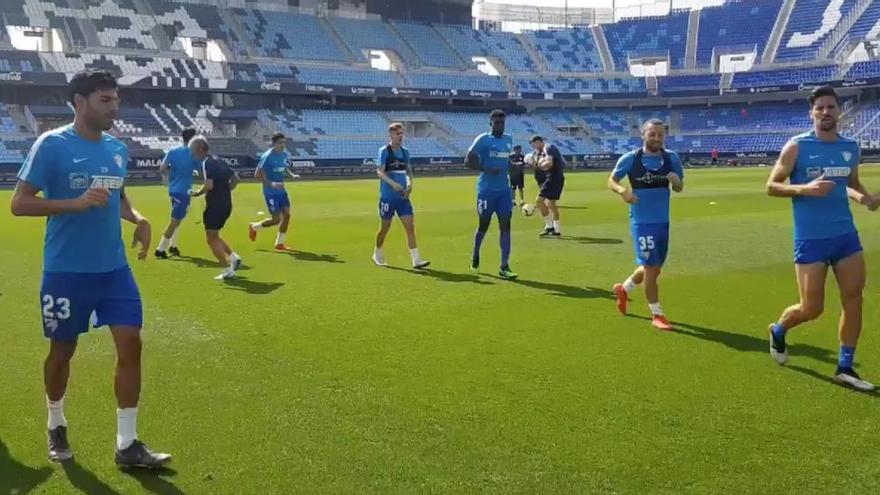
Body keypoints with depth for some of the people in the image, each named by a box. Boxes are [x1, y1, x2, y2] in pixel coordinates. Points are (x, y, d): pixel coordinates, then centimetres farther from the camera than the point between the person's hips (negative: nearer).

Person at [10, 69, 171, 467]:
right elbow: (19, 204, -11)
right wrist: (76, 203, -24)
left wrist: (137, 219, 1)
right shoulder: (52, 144, -11)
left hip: (114, 267, 5)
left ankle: (127, 445, 7)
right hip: (66, 270, -5)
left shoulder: (117, 149, 7)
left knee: (130, 344, -3)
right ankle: (56, 426, 38)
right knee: (63, 349, 11)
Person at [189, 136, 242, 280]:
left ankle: (228, 270, -2)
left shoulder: (207, 163, -14)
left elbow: (209, 185, -26)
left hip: (215, 205, -9)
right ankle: (233, 257, 13)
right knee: (214, 237, 22)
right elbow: (235, 178, 19)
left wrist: (197, 193, -9)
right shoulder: (218, 161, 13)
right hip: (226, 204, 9)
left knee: (212, 239, 0)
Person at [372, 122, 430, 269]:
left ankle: (416, 260, -7)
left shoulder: (405, 152, 9)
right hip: (387, 196, -4)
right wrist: (393, 183, -31)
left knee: (410, 226, -5)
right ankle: (377, 254, 31)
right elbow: (380, 172, -17)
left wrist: (410, 184, -1)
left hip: (403, 196, 4)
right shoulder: (384, 151, -8)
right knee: (385, 228, 8)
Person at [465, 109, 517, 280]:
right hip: (486, 190, -4)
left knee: (505, 226, -5)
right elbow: (468, 161, -12)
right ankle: (475, 256, 34)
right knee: (483, 226, 8)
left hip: (504, 190, 5)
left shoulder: (509, 139, 11)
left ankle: (504, 267, -6)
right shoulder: (482, 139, -8)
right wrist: (487, 169, -23)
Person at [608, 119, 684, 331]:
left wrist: (676, 182, -17)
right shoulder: (630, 159, -10)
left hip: (663, 221, 5)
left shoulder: (671, 158, 0)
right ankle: (657, 314, 10)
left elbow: (679, 188, 7)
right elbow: (611, 180, 0)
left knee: (654, 268, 15)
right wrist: (623, 190, -21)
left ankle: (623, 289, 41)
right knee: (651, 267, -5)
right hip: (642, 221, -5)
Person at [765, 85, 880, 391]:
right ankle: (778, 331, 33)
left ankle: (845, 368, 14)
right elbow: (771, 186, -6)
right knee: (811, 309, 0)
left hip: (846, 234, 5)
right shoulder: (796, 146, -8)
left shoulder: (850, 147, 7)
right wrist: (805, 188, -23)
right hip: (810, 238, -5)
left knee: (854, 300, 2)